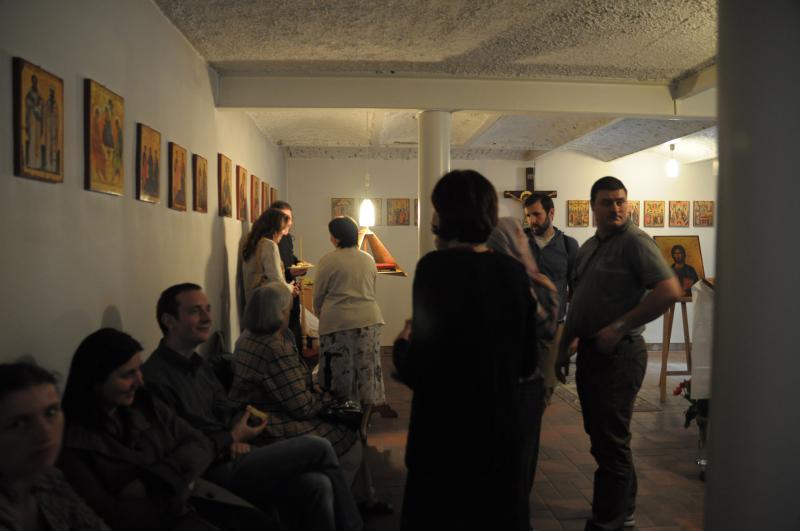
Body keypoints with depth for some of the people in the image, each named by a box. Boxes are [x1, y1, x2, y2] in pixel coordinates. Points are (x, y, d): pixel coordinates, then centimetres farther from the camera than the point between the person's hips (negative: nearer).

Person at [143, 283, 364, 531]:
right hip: (212, 472, -8)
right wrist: (231, 438, -11)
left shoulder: (198, 364, 13)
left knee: (318, 485, -13)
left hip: (230, 454, 8)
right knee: (319, 448, -10)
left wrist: (237, 438, -4)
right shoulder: (156, 378, -17)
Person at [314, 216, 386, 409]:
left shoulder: (328, 260, -8)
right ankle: (371, 403, 21)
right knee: (367, 364, 12)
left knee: (339, 367, 6)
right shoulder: (369, 259, 7)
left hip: (338, 321, -4)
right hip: (369, 319, 5)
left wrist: (319, 312, 17)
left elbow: (318, 294, 0)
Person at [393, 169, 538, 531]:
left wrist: (402, 343, -1)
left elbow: (419, 372, -21)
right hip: (503, 434, 6)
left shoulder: (437, 266, -17)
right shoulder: (513, 270, 0)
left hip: (447, 440, -6)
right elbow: (527, 363, 9)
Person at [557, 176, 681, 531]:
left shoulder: (635, 241, -10)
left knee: (610, 442, -1)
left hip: (618, 354, -9)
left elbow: (670, 290, -22)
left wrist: (620, 327, -21)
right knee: (600, 435, 18)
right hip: (590, 352, 9)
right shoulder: (589, 247, 15)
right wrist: (567, 345, 17)